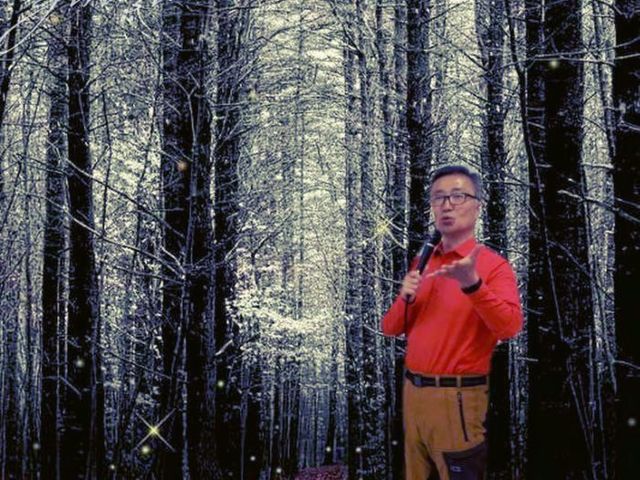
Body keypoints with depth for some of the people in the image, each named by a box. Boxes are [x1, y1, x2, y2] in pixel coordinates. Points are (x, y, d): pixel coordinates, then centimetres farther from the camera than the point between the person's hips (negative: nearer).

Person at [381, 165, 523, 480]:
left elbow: (510, 327, -25)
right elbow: (390, 328, 11)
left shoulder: (492, 265, -9)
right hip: (413, 393, 6)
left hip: (456, 399, -6)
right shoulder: (420, 263, 10)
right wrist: (406, 298, -8)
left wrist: (472, 284, -37)